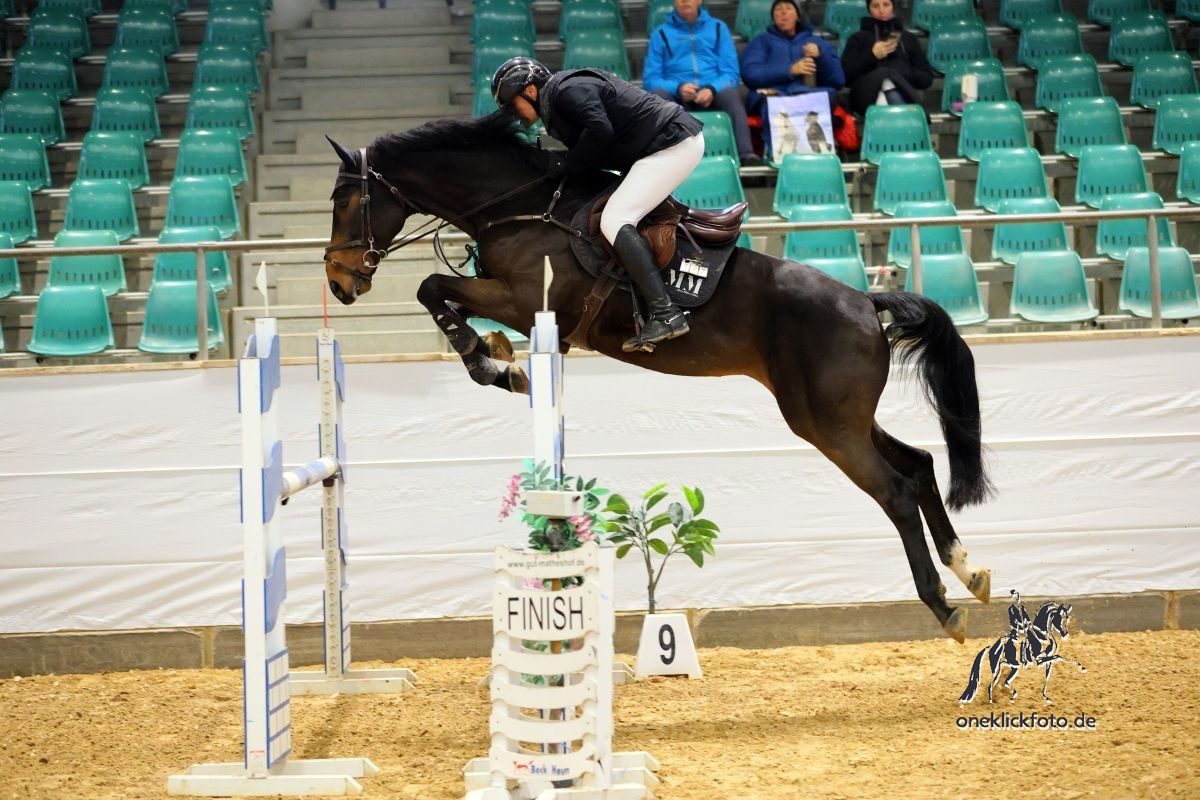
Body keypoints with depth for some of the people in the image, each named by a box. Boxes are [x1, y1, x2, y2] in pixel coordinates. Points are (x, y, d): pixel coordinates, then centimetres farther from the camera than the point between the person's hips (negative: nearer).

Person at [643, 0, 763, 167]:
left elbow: (731, 73, 9)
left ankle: (746, 154, -49)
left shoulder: (718, 28, 18)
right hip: (676, 99, 0)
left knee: (730, 94, -33)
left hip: (712, 95, 0)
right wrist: (678, 88, -14)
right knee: (658, 95, -33)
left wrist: (712, 90, -13)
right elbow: (650, 78, 7)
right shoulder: (661, 33, 16)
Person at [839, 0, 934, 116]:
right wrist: (872, 55, -3)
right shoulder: (858, 39, 24)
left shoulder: (908, 38, 28)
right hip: (869, 96, -2)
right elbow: (845, 75, 9)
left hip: (903, 92, 2)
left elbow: (927, 79, 20)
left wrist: (904, 73, -1)